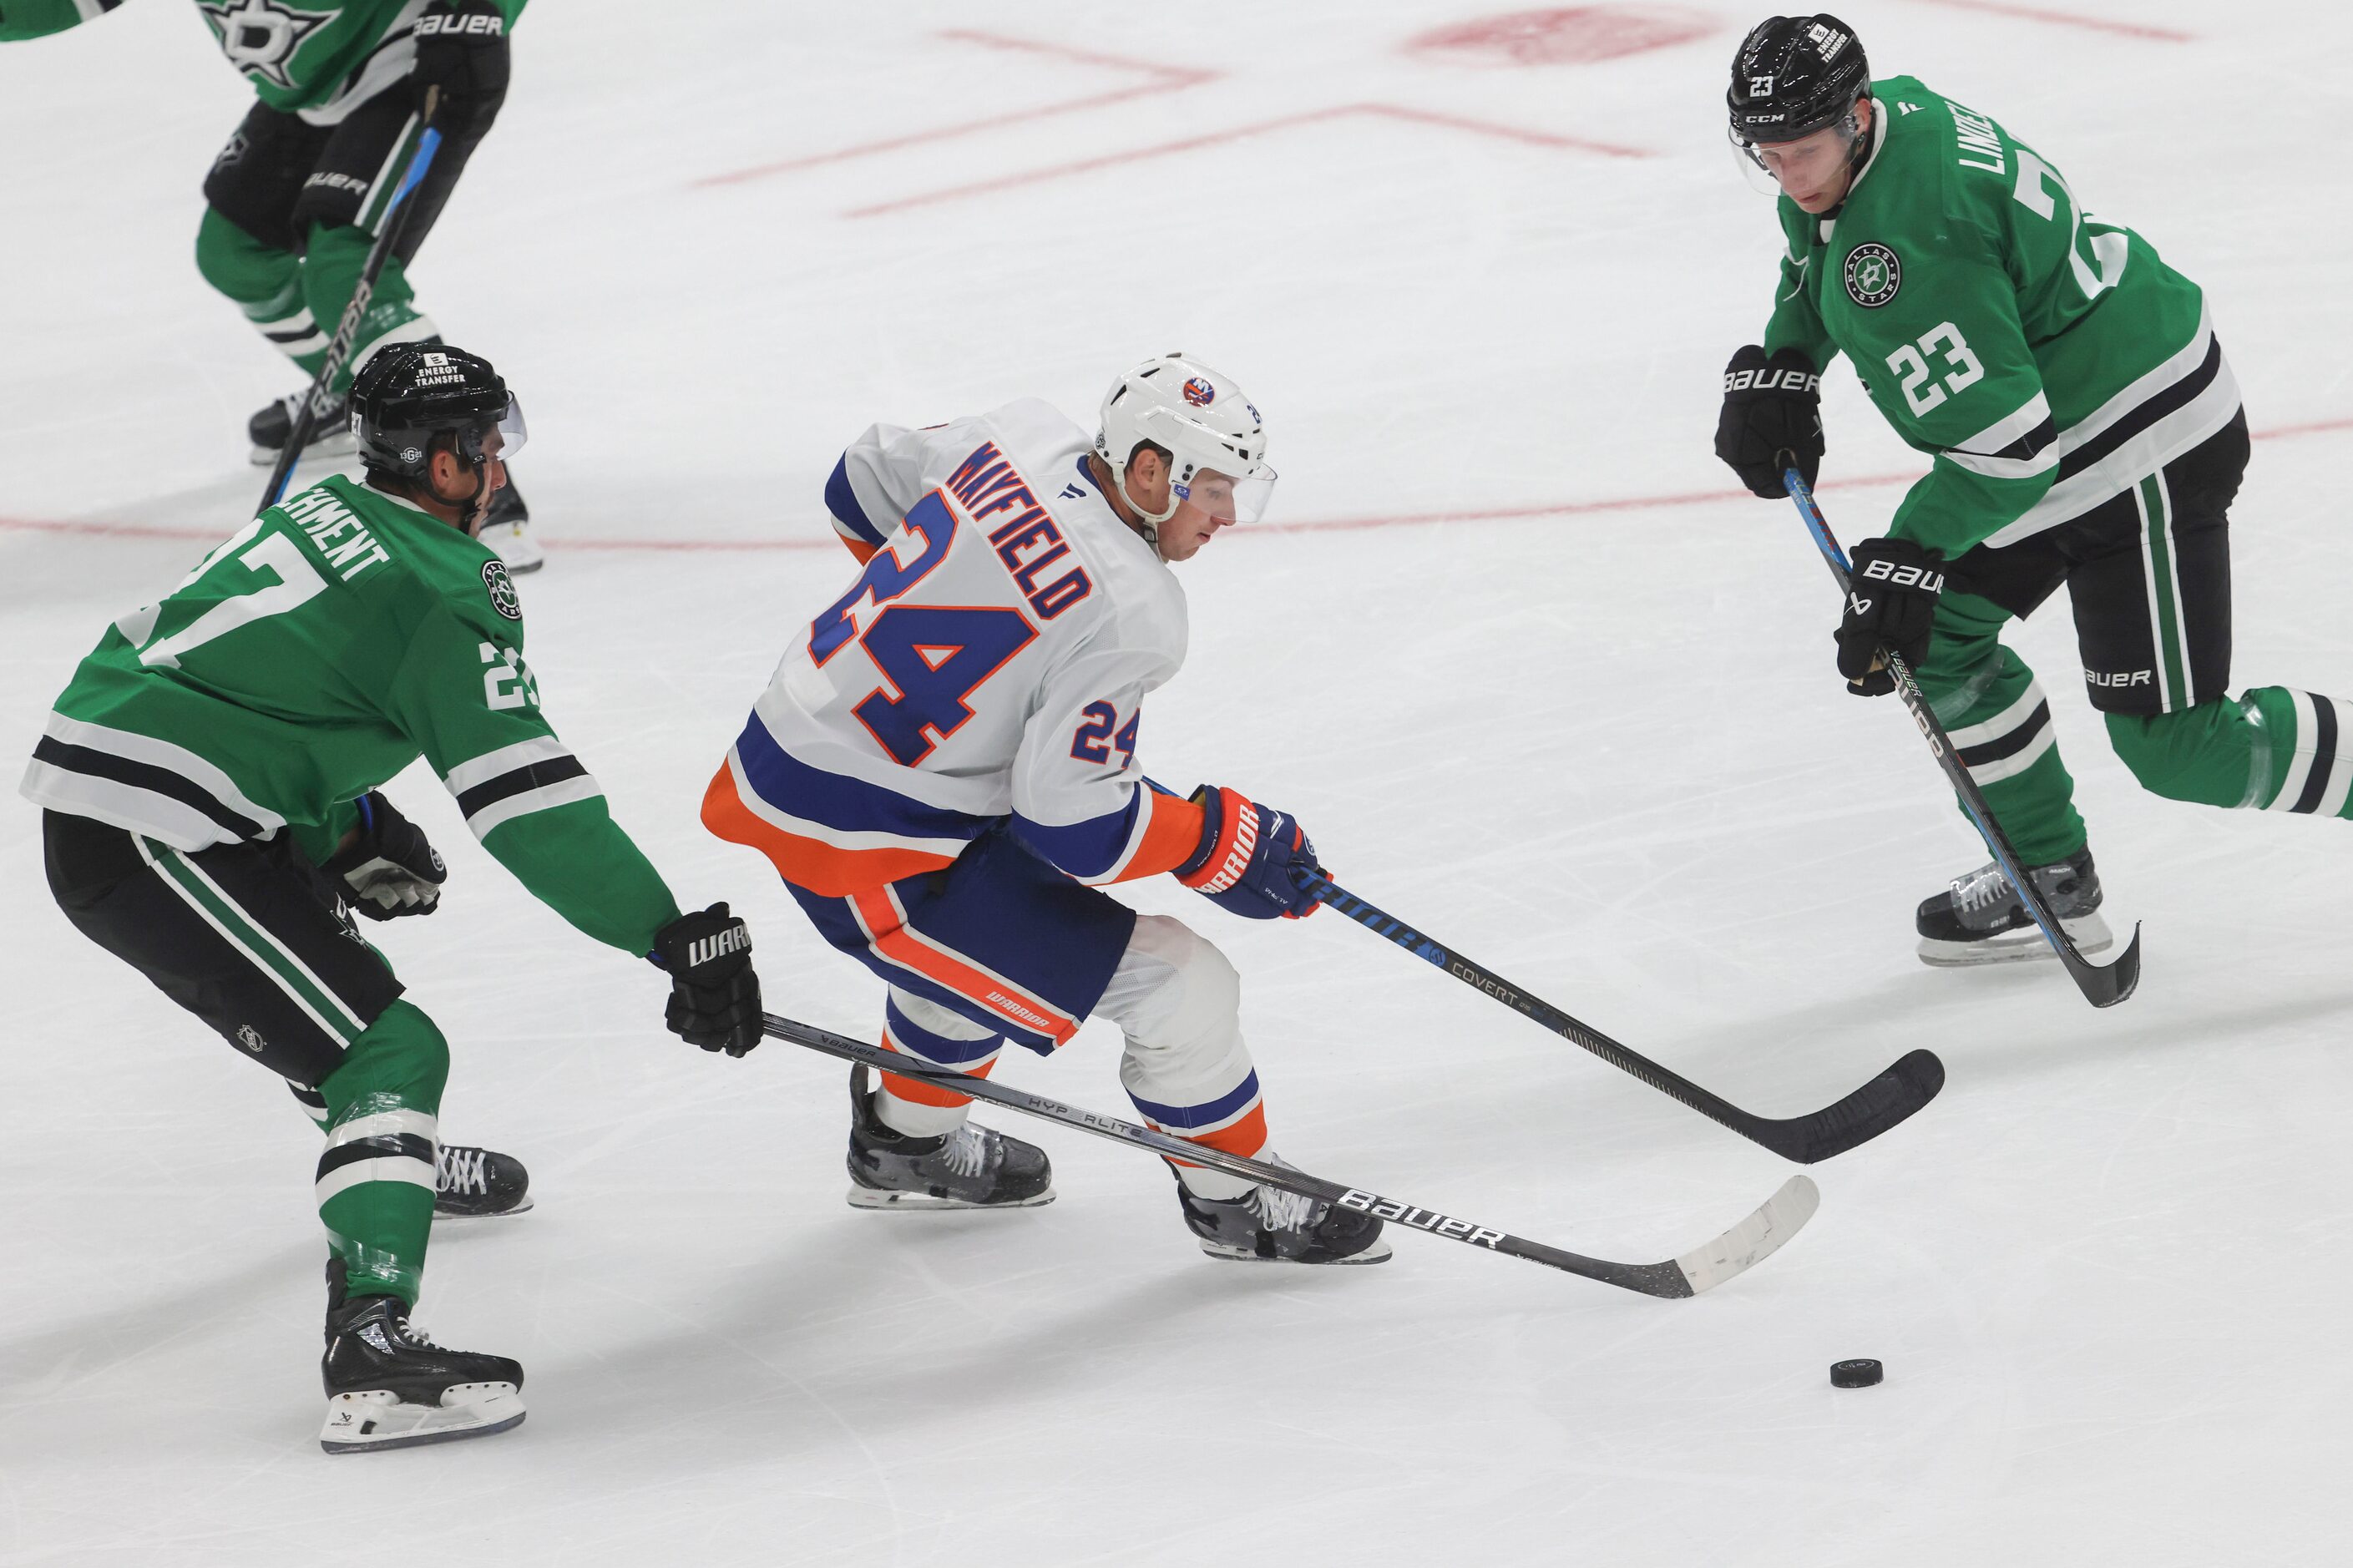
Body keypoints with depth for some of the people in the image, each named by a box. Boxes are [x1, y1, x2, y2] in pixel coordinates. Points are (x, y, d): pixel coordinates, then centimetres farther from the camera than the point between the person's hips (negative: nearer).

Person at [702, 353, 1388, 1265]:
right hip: (871, 860, -9)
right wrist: (1225, 840, -8)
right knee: (1179, 988, -2)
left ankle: (907, 1140, 54)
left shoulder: (1020, 440, -1)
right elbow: (1073, 822, -21)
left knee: (986, 923, 38)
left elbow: (863, 482, 18)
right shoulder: (1129, 614, -23)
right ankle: (1235, 1202, 20)